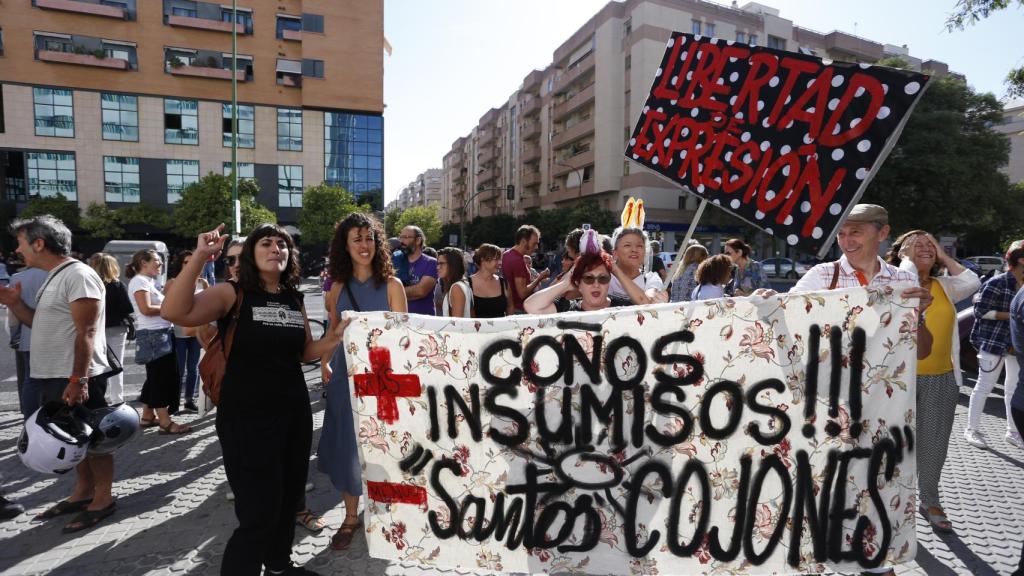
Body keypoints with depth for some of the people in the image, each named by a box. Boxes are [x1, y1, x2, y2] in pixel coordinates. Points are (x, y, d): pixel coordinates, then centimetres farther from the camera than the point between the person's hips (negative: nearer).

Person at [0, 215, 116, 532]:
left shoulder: (78, 276, -16)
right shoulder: (53, 278, 15)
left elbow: (86, 333, -21)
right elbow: (43, 324, 22)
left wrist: (78, 380, -24)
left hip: (76, 379, -9)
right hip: (53, 378, 10)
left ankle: (103, 498, 13)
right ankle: (83, 491, 30)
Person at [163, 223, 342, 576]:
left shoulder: (294, 300, 7)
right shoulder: (233, 294, -9)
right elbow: (175, 312, -25)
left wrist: (337, 337, -2)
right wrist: (199, 257, -29)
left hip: (295, 412, 6)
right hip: (247, 417, -6)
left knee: (289, 499, 20)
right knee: (259, 513, -5)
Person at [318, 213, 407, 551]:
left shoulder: (391, 285, -4)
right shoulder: (339, 287, 6)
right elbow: (331, 335, 14)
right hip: (344, 375, 3)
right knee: (347, 445, 9)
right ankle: (351, 518, 26)